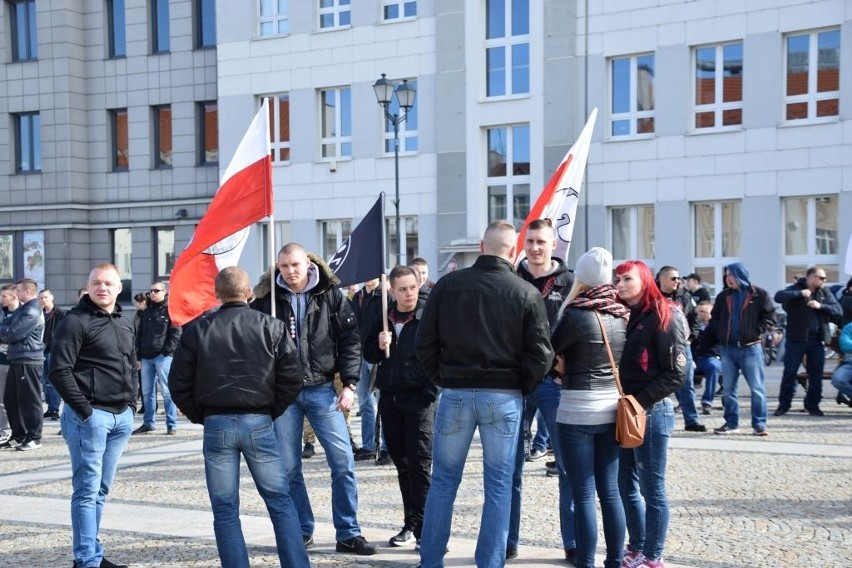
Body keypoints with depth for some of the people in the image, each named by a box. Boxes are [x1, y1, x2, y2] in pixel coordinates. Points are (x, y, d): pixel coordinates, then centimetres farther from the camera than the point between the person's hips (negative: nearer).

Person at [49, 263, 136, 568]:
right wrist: (83, 409, -16)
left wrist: (132, 403, 12)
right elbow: (59, 371, -14)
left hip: (122, 416, 7)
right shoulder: (75, 321, -8)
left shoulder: (125, 323, 15)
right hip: (90, 415, -7)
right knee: (87, 489, -4)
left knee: (102, 488, 12)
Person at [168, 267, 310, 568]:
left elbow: (178, 383, 3)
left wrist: (200, 416, 12)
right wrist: (271, 412, 10)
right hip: (259, 423, 0)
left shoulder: (197, 329, 2)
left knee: (225, 510, 7)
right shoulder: (271, 327, 0)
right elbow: (291, 379, -2)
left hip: (216, 424, 0)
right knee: (281, 502, 8)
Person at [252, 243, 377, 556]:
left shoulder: (330, 295, 1)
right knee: (289, 468, 5)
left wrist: (349, 383, -6)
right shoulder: (266, 299, 0)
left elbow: (350, 339, 1)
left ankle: (348, 534, 7)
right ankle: (302, 531, 18)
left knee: (343, 462, -3)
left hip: (322, 389, 0)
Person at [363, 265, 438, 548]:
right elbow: (369, 354, 15)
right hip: (389, 398, 6)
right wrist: (379, 345, -7)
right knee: (402, 463, 12)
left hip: (420, 399, -6)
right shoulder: (383, 319, 11)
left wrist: (431, 392, -16)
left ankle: (420, 526, -2)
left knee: (420, 464, -6)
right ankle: (411, 524, 20)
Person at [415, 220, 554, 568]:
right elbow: (541, 355, -6)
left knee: (443, 480, 11)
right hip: (504, 397, -1)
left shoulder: (447, 285, -1)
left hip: (455, 393, 1)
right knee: (499, 484, 7)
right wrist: (521, 390, 8)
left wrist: (443, 379, 11)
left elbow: (425, 342, 0)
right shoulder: (526, 293, -5)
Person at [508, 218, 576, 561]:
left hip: (555, 382, -1)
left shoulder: (568, 283, 2)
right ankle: (508, 540, 15)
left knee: (568, 465, 3)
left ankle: (573, 542, 13)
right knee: (511, 465, 6)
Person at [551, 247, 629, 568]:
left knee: (583, 494, -1)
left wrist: (562, 363, 12)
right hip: (612, 408, 6)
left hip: (577, 411, -6)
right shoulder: (622, 315, 4)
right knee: (609, 490, 11)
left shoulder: (577, 315, -14)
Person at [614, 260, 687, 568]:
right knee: (626, 486, 12)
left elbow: (676, 374, -13)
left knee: (651, 488, 1)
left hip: (650, 413, -7)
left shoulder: (664, 317, -9)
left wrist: (638, 401, -16)